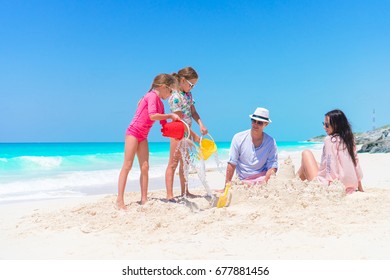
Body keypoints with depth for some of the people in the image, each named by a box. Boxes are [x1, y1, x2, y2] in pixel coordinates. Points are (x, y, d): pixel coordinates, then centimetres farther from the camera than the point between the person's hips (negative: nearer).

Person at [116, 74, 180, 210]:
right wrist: (171, 115, -16)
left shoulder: (160, 103, 13)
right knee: (127, 166, -9)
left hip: (143, 136, 9)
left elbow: (164, 125, 14)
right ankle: (120, 200, -8)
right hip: (133, 132, -9)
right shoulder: (152, 96, -12)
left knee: (145, 167, 5)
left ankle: (144, 199, 9)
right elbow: (152, 116, -26)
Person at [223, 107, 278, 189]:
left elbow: (272, 167, -8)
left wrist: (264, 182, -26)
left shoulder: (270, 142, -4)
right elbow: (231, 164, -6)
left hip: (263, 178, 1)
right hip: (244, 181, -1)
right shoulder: (239, 138, -5)